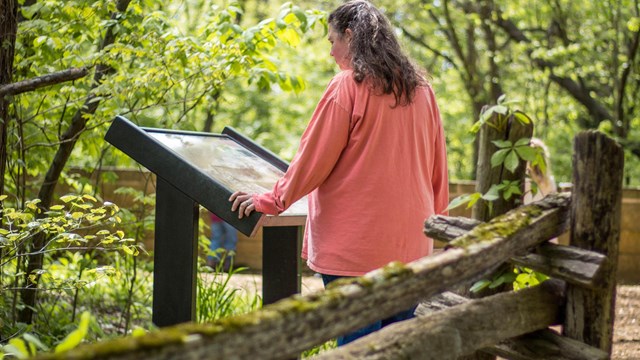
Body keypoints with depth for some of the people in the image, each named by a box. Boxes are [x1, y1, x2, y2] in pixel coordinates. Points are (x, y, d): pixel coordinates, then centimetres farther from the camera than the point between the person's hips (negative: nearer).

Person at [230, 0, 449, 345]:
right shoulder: (421, 88, 9)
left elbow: (312, 159, -5)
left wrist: (269, 201, 5)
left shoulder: (348, 86, -8)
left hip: (357, 244, -6)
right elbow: (437, 169, 14)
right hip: (409, 241, 6)